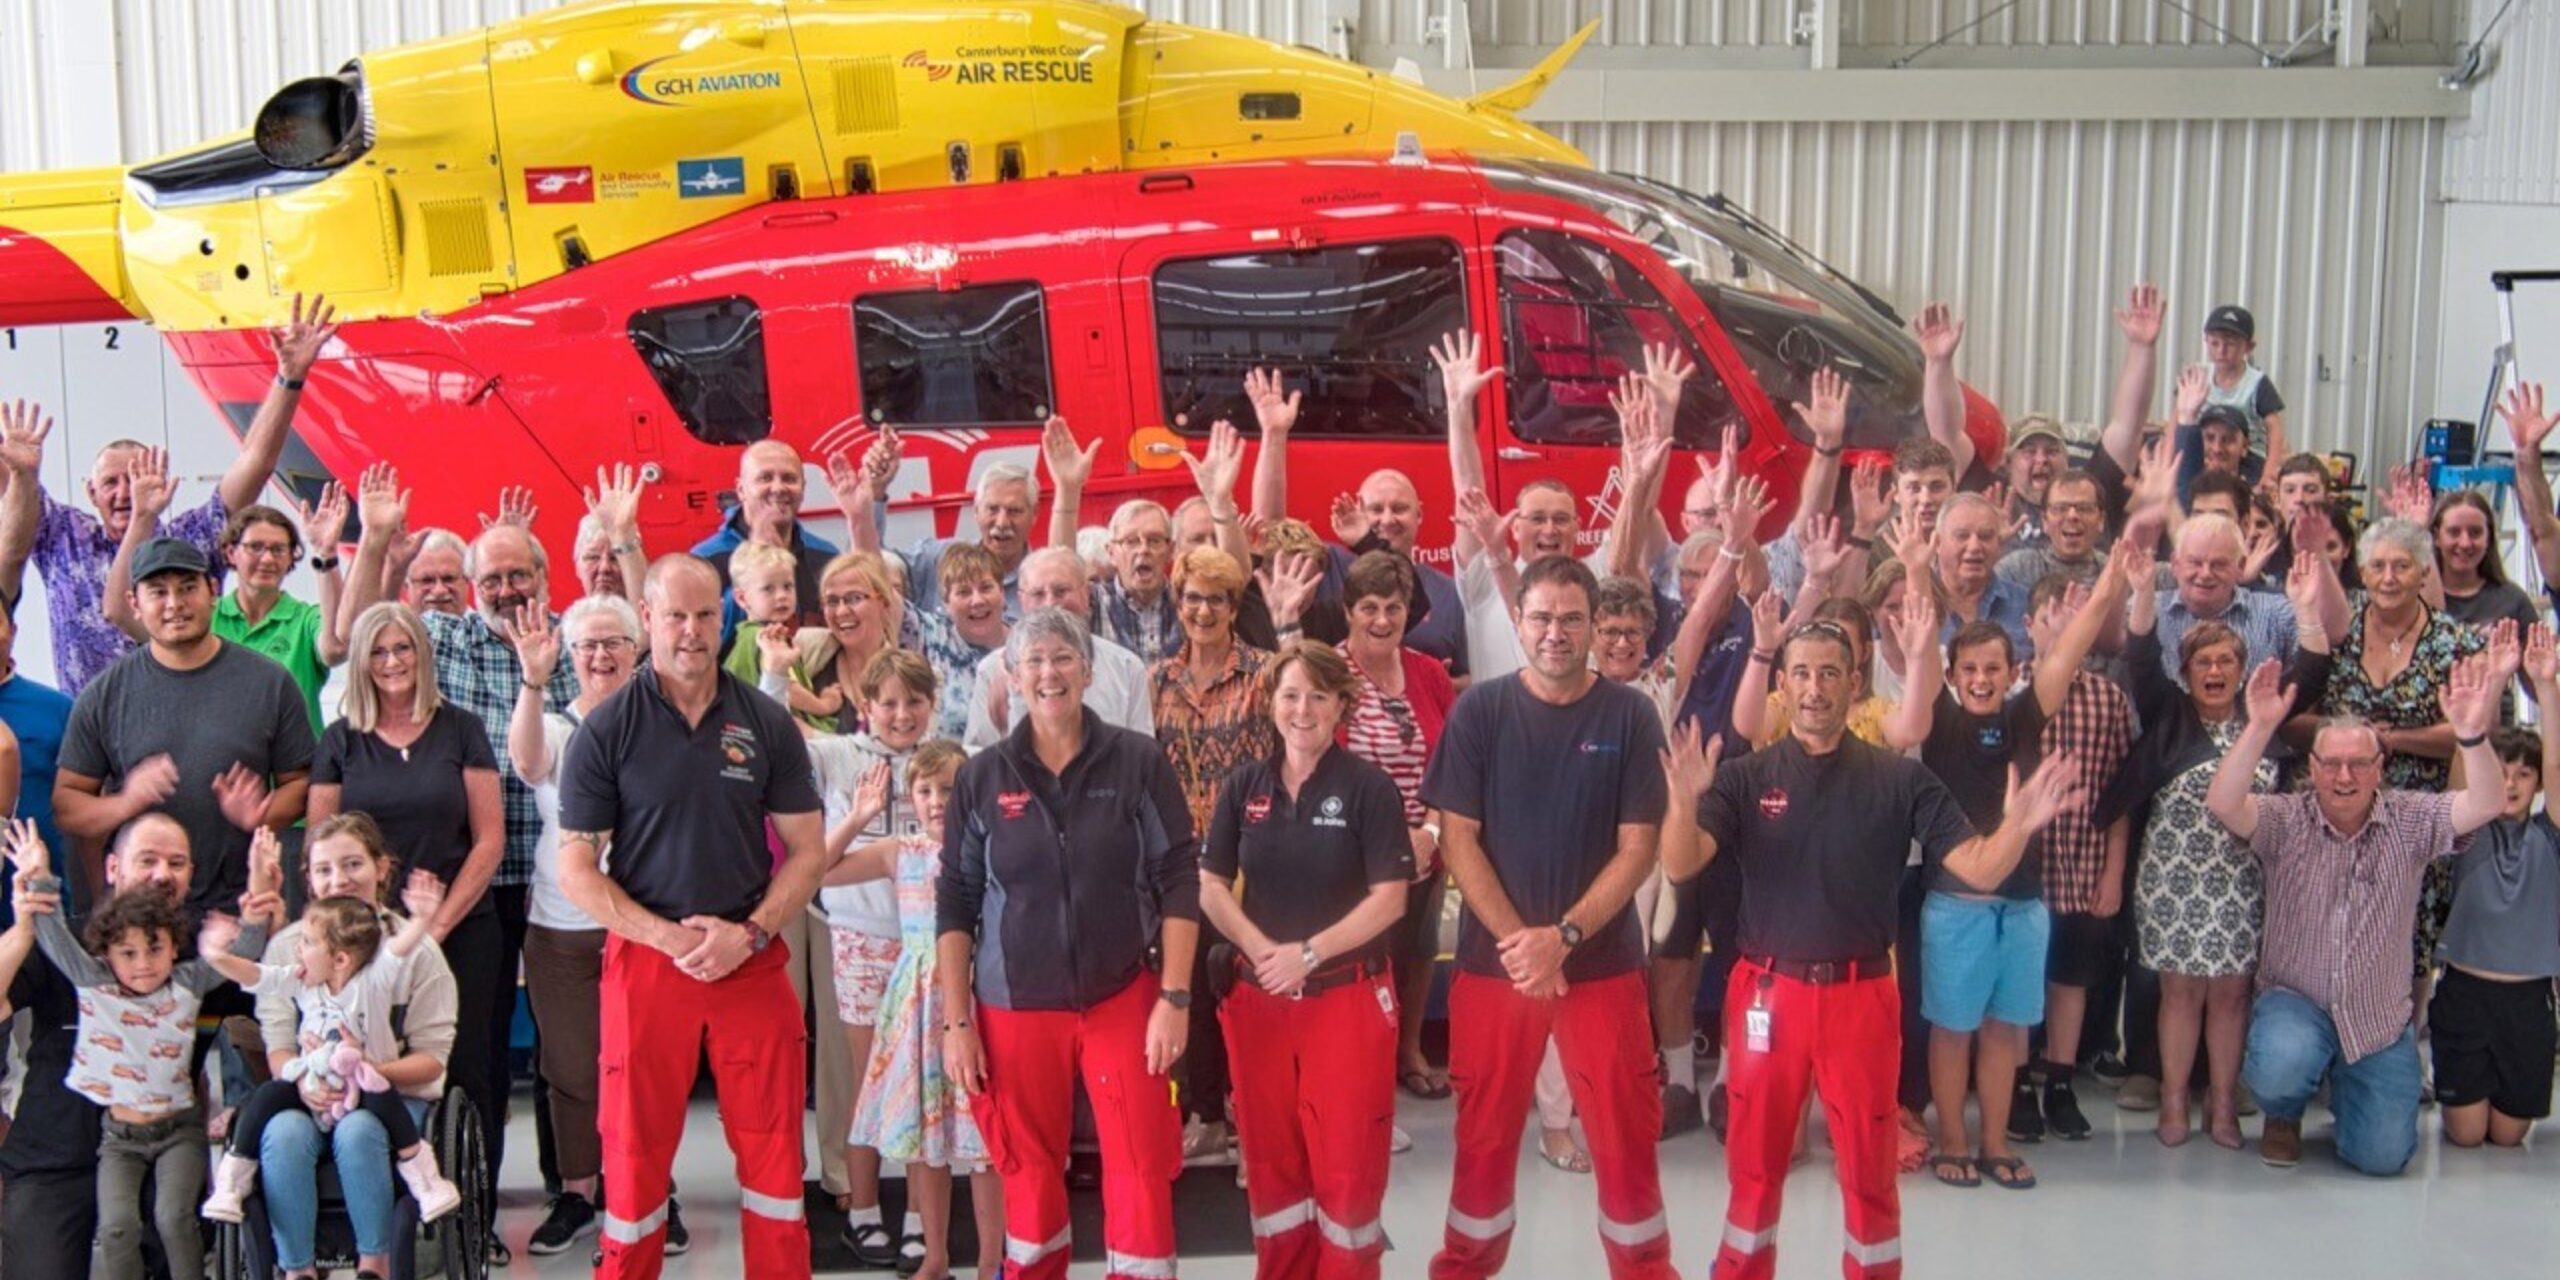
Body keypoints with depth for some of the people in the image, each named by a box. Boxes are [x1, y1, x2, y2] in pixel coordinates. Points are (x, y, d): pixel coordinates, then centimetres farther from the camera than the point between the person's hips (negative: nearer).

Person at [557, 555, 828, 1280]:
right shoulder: (607, 730, -2)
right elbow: (575, 867, -3)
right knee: (635, 1151, 8)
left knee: (772, 1149, 5)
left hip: (753, 963, 1)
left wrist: (748, 934, -10)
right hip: (646, 963, -1)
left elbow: (806, 851, 5)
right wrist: (667, 937, -13)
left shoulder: (768, 723, 3)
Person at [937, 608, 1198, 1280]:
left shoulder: (1139, 761, -3)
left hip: (1123, 999, -1)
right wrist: (956, 1022, -2)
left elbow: (1178, 882, -2)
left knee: (1142, 1170, -1)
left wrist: (1175, 996, -8)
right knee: (1029, 1174, 12)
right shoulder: (981, 777, 0)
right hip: (1014, 1008, 1)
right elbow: (954, 904, 2)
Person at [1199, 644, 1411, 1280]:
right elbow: (1211, 886, 3)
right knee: (1271, 1154, 11)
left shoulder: (1369, 787, -5)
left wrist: (1308, 953, -17)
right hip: (1258, 994, 3)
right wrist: (1263, 950, -12)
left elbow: (1389, 897, -10)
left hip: (1347, 994, -3)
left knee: (1347, 1155, 1)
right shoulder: (1244, 785, 5)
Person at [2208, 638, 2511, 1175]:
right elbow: (2223, 804, -25)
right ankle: (2284, 1115, 5)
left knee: (2383, 1156, -8)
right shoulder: (2286, 821, -7)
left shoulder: (2409, 820, -3)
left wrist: (2472, 732, -38)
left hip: (2380, 1018, 2)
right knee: (2281, 1066, -36)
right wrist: (2260, 728, -39)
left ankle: (2347, 1088, 31)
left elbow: (2486, 805, -18)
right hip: (2295, 1000, -2)